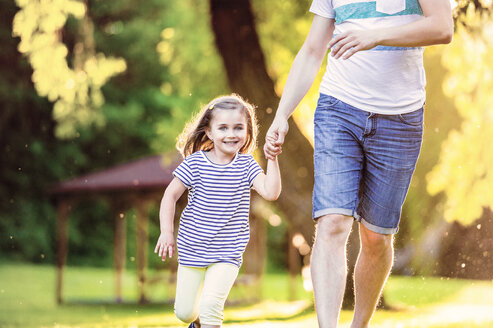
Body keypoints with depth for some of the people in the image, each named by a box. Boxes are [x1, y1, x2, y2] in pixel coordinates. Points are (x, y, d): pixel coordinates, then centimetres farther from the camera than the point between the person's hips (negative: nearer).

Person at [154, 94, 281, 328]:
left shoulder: (246, 165, -6)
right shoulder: (195, 163, -8)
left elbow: (271, 192, -17)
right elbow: (170, 196, -4)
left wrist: (272, 159, -24)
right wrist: (166, 232, -11)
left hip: (226, 254, -1)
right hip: (192, 251, 1)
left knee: (210, 305, -21)